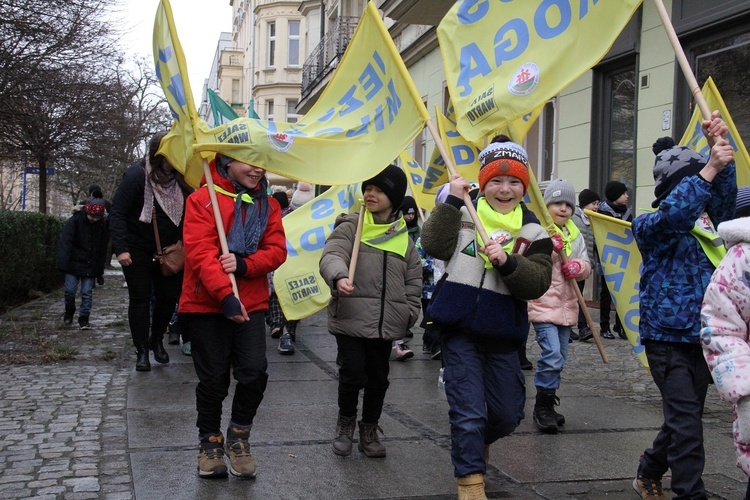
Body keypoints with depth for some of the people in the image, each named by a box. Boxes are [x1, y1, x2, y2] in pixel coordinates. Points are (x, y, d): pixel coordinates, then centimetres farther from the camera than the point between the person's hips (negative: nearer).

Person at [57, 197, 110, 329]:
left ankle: (84, 319, 9)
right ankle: (69, 311, 24)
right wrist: (63, 263, -26)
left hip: (90, 265, 2)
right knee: (70, 290, -3)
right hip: (73, 263, -2)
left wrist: (100, 270, 9)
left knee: (87, 293, 0)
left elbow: (103, 249, 8)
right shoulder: (75, 220, -11)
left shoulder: (103, 225, -1)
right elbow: (65, 242, -16)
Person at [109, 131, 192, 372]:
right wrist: (120, 248, -25)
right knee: (140, 299, 1)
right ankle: (142, 351, 10)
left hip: (168, 250, 4)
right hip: (138, 250, -4)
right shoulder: (136, 176, -17)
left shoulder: (179, 179, -2)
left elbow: (186, 212, 8)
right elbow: (117, 213, -18)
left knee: (168, 296, 6)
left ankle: (157, 340, 29)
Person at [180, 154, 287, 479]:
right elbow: (200, 252, -15)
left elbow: (277, 250, 0)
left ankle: (238, 437, 16)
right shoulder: (202, 200, -5)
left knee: (255, 372, -7)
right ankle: (210, 442, 26)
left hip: (252, 304, 3)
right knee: (213, 378, 5)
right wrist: (226, 295, -26)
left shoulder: (268, 205, 9)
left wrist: (243, 264, -20)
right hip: (206, 304, -3)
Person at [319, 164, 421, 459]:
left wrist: (410, 312, 9)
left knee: (378, 378, 10)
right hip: (351, 319, -4)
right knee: (352, 374, -5)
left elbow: (413, 279, 19)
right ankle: (346, 422, 22)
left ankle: (369, 429, 29)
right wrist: (339, 277, -39)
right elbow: (332, 256, -18)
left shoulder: (403, 237, 13)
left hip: (387, 323, 4)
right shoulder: (350, 227, -1)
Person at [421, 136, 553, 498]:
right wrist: (453, 200, -18)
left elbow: (538, 284, -9)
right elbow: (434, 246, -15)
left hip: (502, 334, 3)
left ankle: (476, 442, 45)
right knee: (468, 411, -4)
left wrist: (507, 262, -26)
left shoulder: (532, 231, 1)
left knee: (508, 413, 13)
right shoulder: (463, 211, 0)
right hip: (459, 328, -2)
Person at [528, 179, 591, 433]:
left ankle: (547, 404, 25)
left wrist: (579, 267, -7)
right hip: (542, 304, -7)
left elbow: (586, 265, 15)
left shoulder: (575, 234, 14)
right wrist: (549, 250, -25)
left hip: (566, 304, 7)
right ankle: (543, 405, -3)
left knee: (559, 357, 12)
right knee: (552, 353, -17)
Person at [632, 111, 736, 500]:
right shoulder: (653, 227, -8)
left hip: (701, 336, 7)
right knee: (686, 420, -11)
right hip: (667, 336, -7)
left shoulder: (709, 223, 10)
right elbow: (672, 216, -29)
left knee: (685, 417, 16)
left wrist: (720, 148, -20)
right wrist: (708, 170, -32)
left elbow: (724, 194, -7)